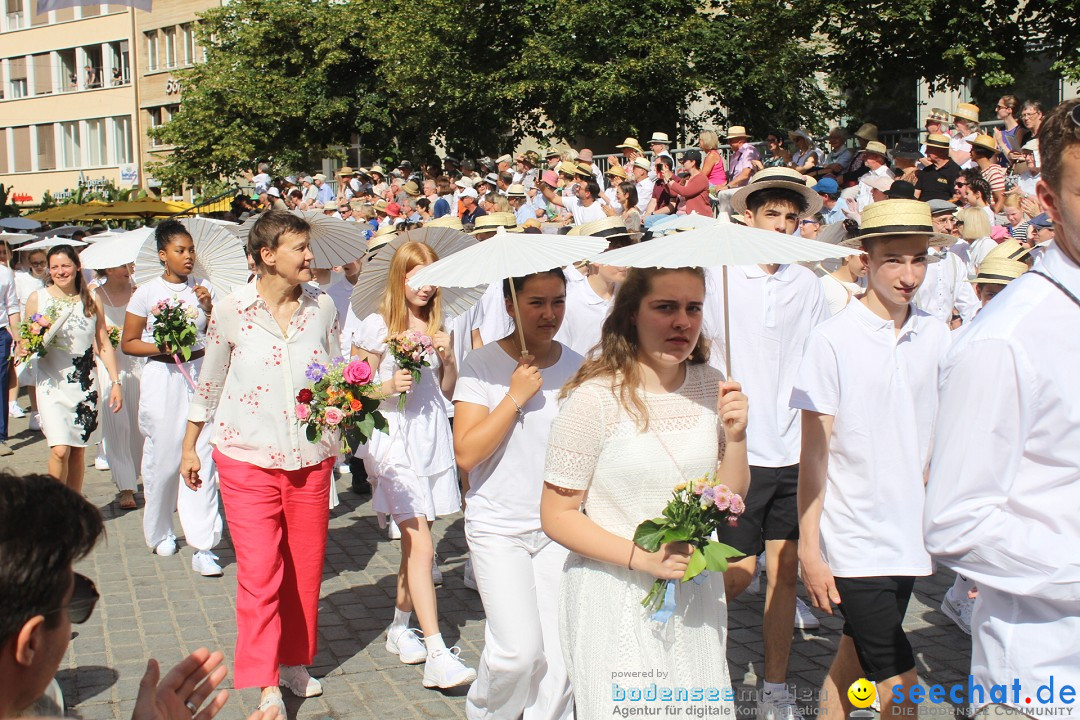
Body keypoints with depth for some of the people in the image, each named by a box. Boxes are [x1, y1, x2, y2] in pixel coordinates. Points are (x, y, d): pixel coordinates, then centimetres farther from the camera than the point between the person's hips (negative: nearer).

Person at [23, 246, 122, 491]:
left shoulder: (91, 300, 7)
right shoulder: (37, 298, 2)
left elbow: (104, 345, 10)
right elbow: (24, 343, 7)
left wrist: (115, 382, 3)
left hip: (85, 385, 2)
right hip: (53, 385, -2)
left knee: (78, 451, 6)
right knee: (60, 450, -15)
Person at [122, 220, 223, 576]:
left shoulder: (202, 289, 7)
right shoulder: (147, 292, 0)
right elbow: (128, 343, 3)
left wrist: (209, 307, -9)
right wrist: (161, 348, -13)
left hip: (200, 374, 2)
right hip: (163, 377, -1)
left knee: (202, 458, -6)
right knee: (163, 457, 7)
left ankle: (203, 547, -7)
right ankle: (159, 532, 31)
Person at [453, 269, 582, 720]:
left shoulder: (576, 369, 5)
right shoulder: (482, 366, -6)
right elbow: (466, 453, -14)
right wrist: (516, 396, -16)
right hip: (498, 527, -3)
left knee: (559, 652, 1)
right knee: (521, 650, -10)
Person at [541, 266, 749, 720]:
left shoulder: (710, 386, -1)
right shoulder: (595, 397, -17)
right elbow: (557, 516, -12)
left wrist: (735, 438, -11)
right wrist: (640, 558, -21)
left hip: (696, 592, 5)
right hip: (616, 597, -5)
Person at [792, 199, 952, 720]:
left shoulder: (935, 336, 3)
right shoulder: (833, 340, -11)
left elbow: (938, 437, 11)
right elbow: (814, 453, -8)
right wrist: (809, 549, -9)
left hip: (909, 536, 5)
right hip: (853, 540, -5)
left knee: (854, 660, 17)